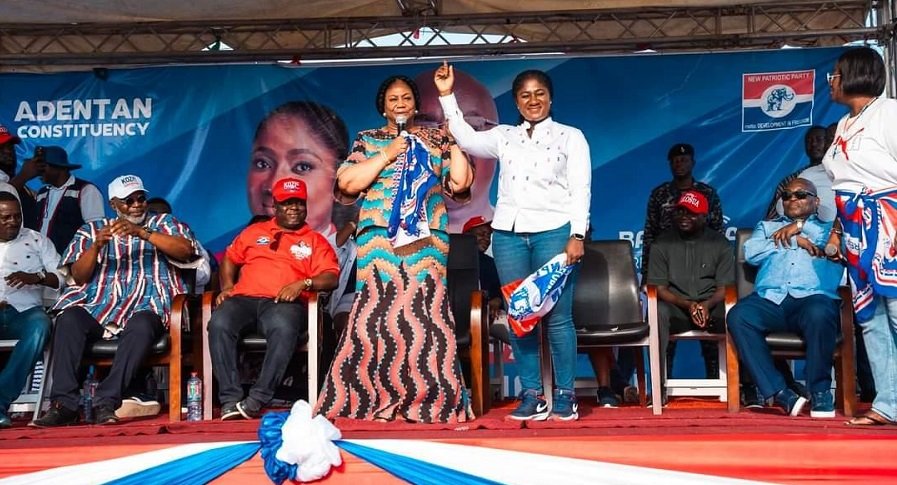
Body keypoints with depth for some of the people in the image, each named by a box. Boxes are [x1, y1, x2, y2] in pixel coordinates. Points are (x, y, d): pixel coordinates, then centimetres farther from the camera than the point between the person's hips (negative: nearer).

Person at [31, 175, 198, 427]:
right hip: (97, 306, 2)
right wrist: (96, 246, -9)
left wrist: (141, 232, -14)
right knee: (69, 319, -29)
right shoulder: (92, 229, 20)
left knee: (141, 325, -36)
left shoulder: (163, 224, 17)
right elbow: (78, 276, 10)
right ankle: (63, 404, -27)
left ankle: (106, 402, -34)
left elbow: (186, 250, -4)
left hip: (145, 306, -2)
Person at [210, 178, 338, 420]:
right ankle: (230, 398, -29)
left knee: (284, 327, -39)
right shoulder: (254, 232, 28)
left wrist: (303, 283, -14)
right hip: (244, 298, 3)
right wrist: (227, 287, 13)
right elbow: (230, 258, 31)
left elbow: (331, 278, 4)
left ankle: (257, 399, -35)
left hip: (283, 303, -2)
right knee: (219, 323, -32)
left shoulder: (316, 241, 17)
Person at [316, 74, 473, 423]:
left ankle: (433, 401, -1)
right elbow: (347, 183, 0)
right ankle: (369, 400, -1)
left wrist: (454, 144, 5)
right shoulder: (368, 140, 15)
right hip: (380, 241, -1)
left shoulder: (434, 139, 18)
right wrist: (388, 154, -3)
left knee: (426, 318, -8)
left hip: (426, 242, 1)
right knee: (377, 317, -9)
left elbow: (459, 183, 9)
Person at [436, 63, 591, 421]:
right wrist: (447, 95, 0)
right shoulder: (504, 136, 18)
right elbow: (467, 139, 3)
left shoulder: (570, 136, 10)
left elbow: (580, 190, 3)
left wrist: (577, 235, -8)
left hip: (553, 232, -3)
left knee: (557, 316, -6)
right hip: (508, 233, 3)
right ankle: (531, 396, 8)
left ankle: (565, 396, 4)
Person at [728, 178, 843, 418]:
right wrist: (795, 240, 4)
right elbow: (750, 253, 10)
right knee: (737, 316, -31)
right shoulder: (767, 226, 30)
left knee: (819, 314, -38)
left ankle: (820, 391, -20)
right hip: (770, 299, 2)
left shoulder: (829, 228, 26)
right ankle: (779, 393, -31)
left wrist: (799, 228, 6)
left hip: (812, 298, -2)